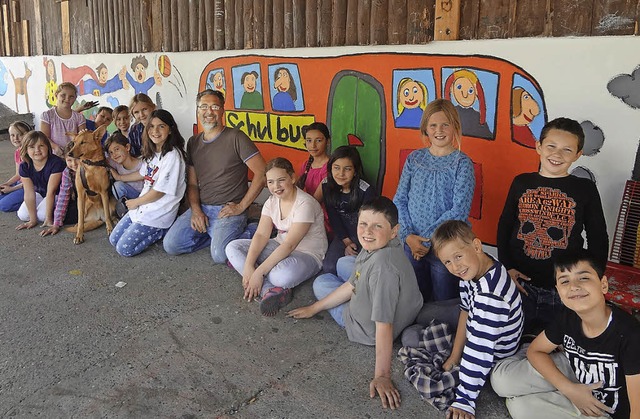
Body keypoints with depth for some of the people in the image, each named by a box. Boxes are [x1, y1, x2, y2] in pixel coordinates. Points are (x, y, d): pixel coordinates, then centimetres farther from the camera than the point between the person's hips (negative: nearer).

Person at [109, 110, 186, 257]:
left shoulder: (172, 156, -21)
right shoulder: (152, 151, 7)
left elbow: (159, 191, -19)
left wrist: (136, 202, -5)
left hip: (159, 212, -9)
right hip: (143, 206, 9)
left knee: (124, 248, -10)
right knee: (113, 239, 11)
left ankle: (162, 231, 4)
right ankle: (157, 229, 14)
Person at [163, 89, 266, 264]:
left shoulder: (235, 138, -7)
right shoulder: (193, 143, 12)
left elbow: (262, 174, -13)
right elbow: (192, 184, 12)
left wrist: (241, 207, -13)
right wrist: (195, 210, -6)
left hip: (228, 210, -6)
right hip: (201, 208, 6)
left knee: (219, 255, -26)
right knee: (171, 245, -7)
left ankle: (248, 234, 2)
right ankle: (216, 234, 7)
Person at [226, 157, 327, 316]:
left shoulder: (305, 204, -23)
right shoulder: (272, 201, 1)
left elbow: (289, 245, -27)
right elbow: (261, 235, -7)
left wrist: (259, 272, -30)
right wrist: (248, 266, -22)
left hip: (308, 254, -9)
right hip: (279, 248, 9)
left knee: (282, 275, -44)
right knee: (232, 248, -9)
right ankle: (271, 290, -24)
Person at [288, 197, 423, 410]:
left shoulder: (382, 266, -39)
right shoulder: (374, 247, -12)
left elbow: (384, 325, -37)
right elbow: (351, 285, 0)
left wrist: (382, 376, -33)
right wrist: (314, 308, 10)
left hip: (369, 331, -8)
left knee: (321, 283, 13)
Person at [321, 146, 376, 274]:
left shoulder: (366, 191, -22)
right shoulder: (327, 185, -7)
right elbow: (333, 217, -2)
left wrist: (354, 245, -13)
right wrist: (346, 241, -7)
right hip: (343, 234, 4)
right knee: (328, 267, -15)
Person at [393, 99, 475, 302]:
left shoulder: (462, 163, -7)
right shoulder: (414, 158, 4)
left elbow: (459, 210, -15)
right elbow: (399, 200, 2)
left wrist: (427, 239, -17)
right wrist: (408, 236, -11)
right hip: (411, 246, 4)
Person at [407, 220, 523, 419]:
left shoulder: (490, 295, -42)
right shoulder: (474, 268, -16)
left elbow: (479, 351, -38)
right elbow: (466, 310, -6)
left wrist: (464, 401, -31)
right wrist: (454, 355, -3)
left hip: (494, 350, -8)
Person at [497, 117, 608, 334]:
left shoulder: (585, 189, -3)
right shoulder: (521, 182, 1)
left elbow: (598, 240, 3)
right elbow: (504, 226, 7)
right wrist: (507, 267, -2)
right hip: (520, 283, 1)